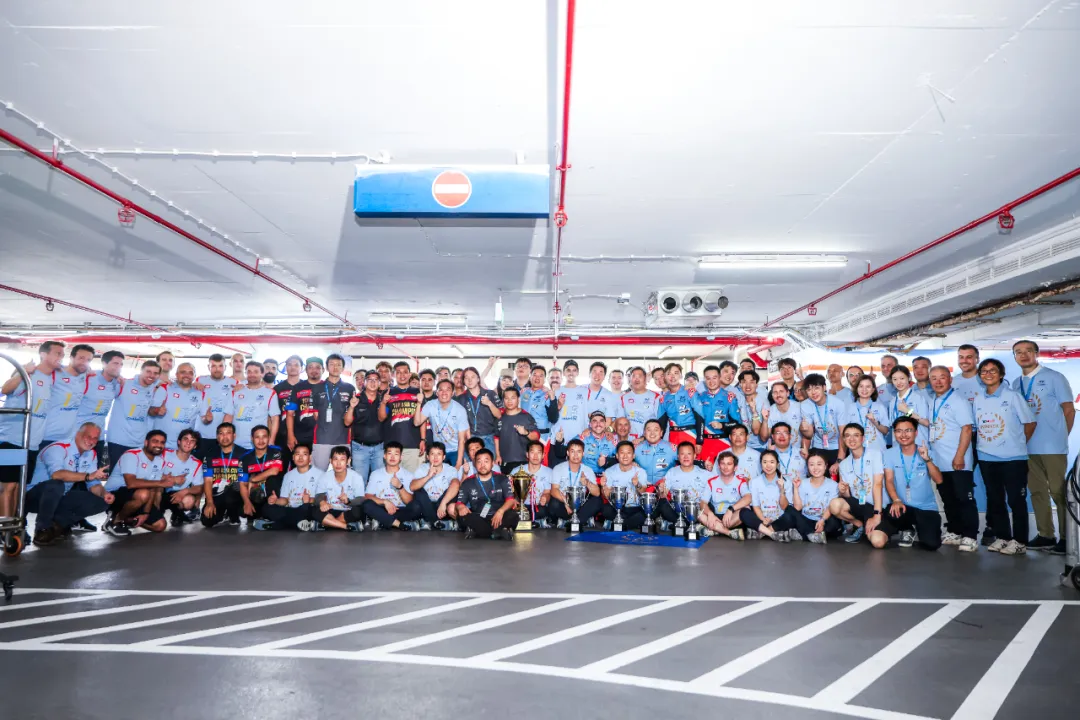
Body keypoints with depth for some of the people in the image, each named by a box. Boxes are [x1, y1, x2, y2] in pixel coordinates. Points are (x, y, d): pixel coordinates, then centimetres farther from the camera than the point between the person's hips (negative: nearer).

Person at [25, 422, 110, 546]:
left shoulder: (91, 454, 2)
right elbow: (56, 474, -39)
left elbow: (93, 484, 0)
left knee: (101, 502, -10)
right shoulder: (58, 448, -20)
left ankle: (57, 522, -11)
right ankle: (42, 529, -18)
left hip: (59, 498, 6)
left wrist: (104, 493, -21)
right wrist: (89, 476, -44)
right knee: (56, 484, -38)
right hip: (35, 496, -6)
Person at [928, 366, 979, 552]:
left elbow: (967, 429, -14)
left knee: (964, 499, -2)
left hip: (957, 462, -7)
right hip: (939, 462, 7)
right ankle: (954, 532, 23)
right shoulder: (931, 403, 13)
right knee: (948, 500, 13)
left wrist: (959, 456, -19)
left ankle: (970, 536, 4)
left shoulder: (958, 400, -8)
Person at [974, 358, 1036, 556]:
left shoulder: (1013, 396, -6)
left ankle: (1019, 541, 9)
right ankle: (1002, 537, 22)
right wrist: (985, 444, 8)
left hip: (1013, 458, -4)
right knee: (994, 500, 11)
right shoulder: (977, 400, 6)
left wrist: (1018, 444, 6)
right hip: (986, 458, 5)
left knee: (1016, 500, 1)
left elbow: (1030, 423, -1)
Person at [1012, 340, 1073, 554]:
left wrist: (1060, 437, 0)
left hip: (1052, 446, -5)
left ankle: (1066, 538, 7)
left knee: (1058, 492, -1)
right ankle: (1046, 535, 19)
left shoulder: (1054, 377, -3)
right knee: (1037, 492, 10)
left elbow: (1069, 410, -2)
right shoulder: (1016, 384, 11)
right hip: (1027, 447, 5)